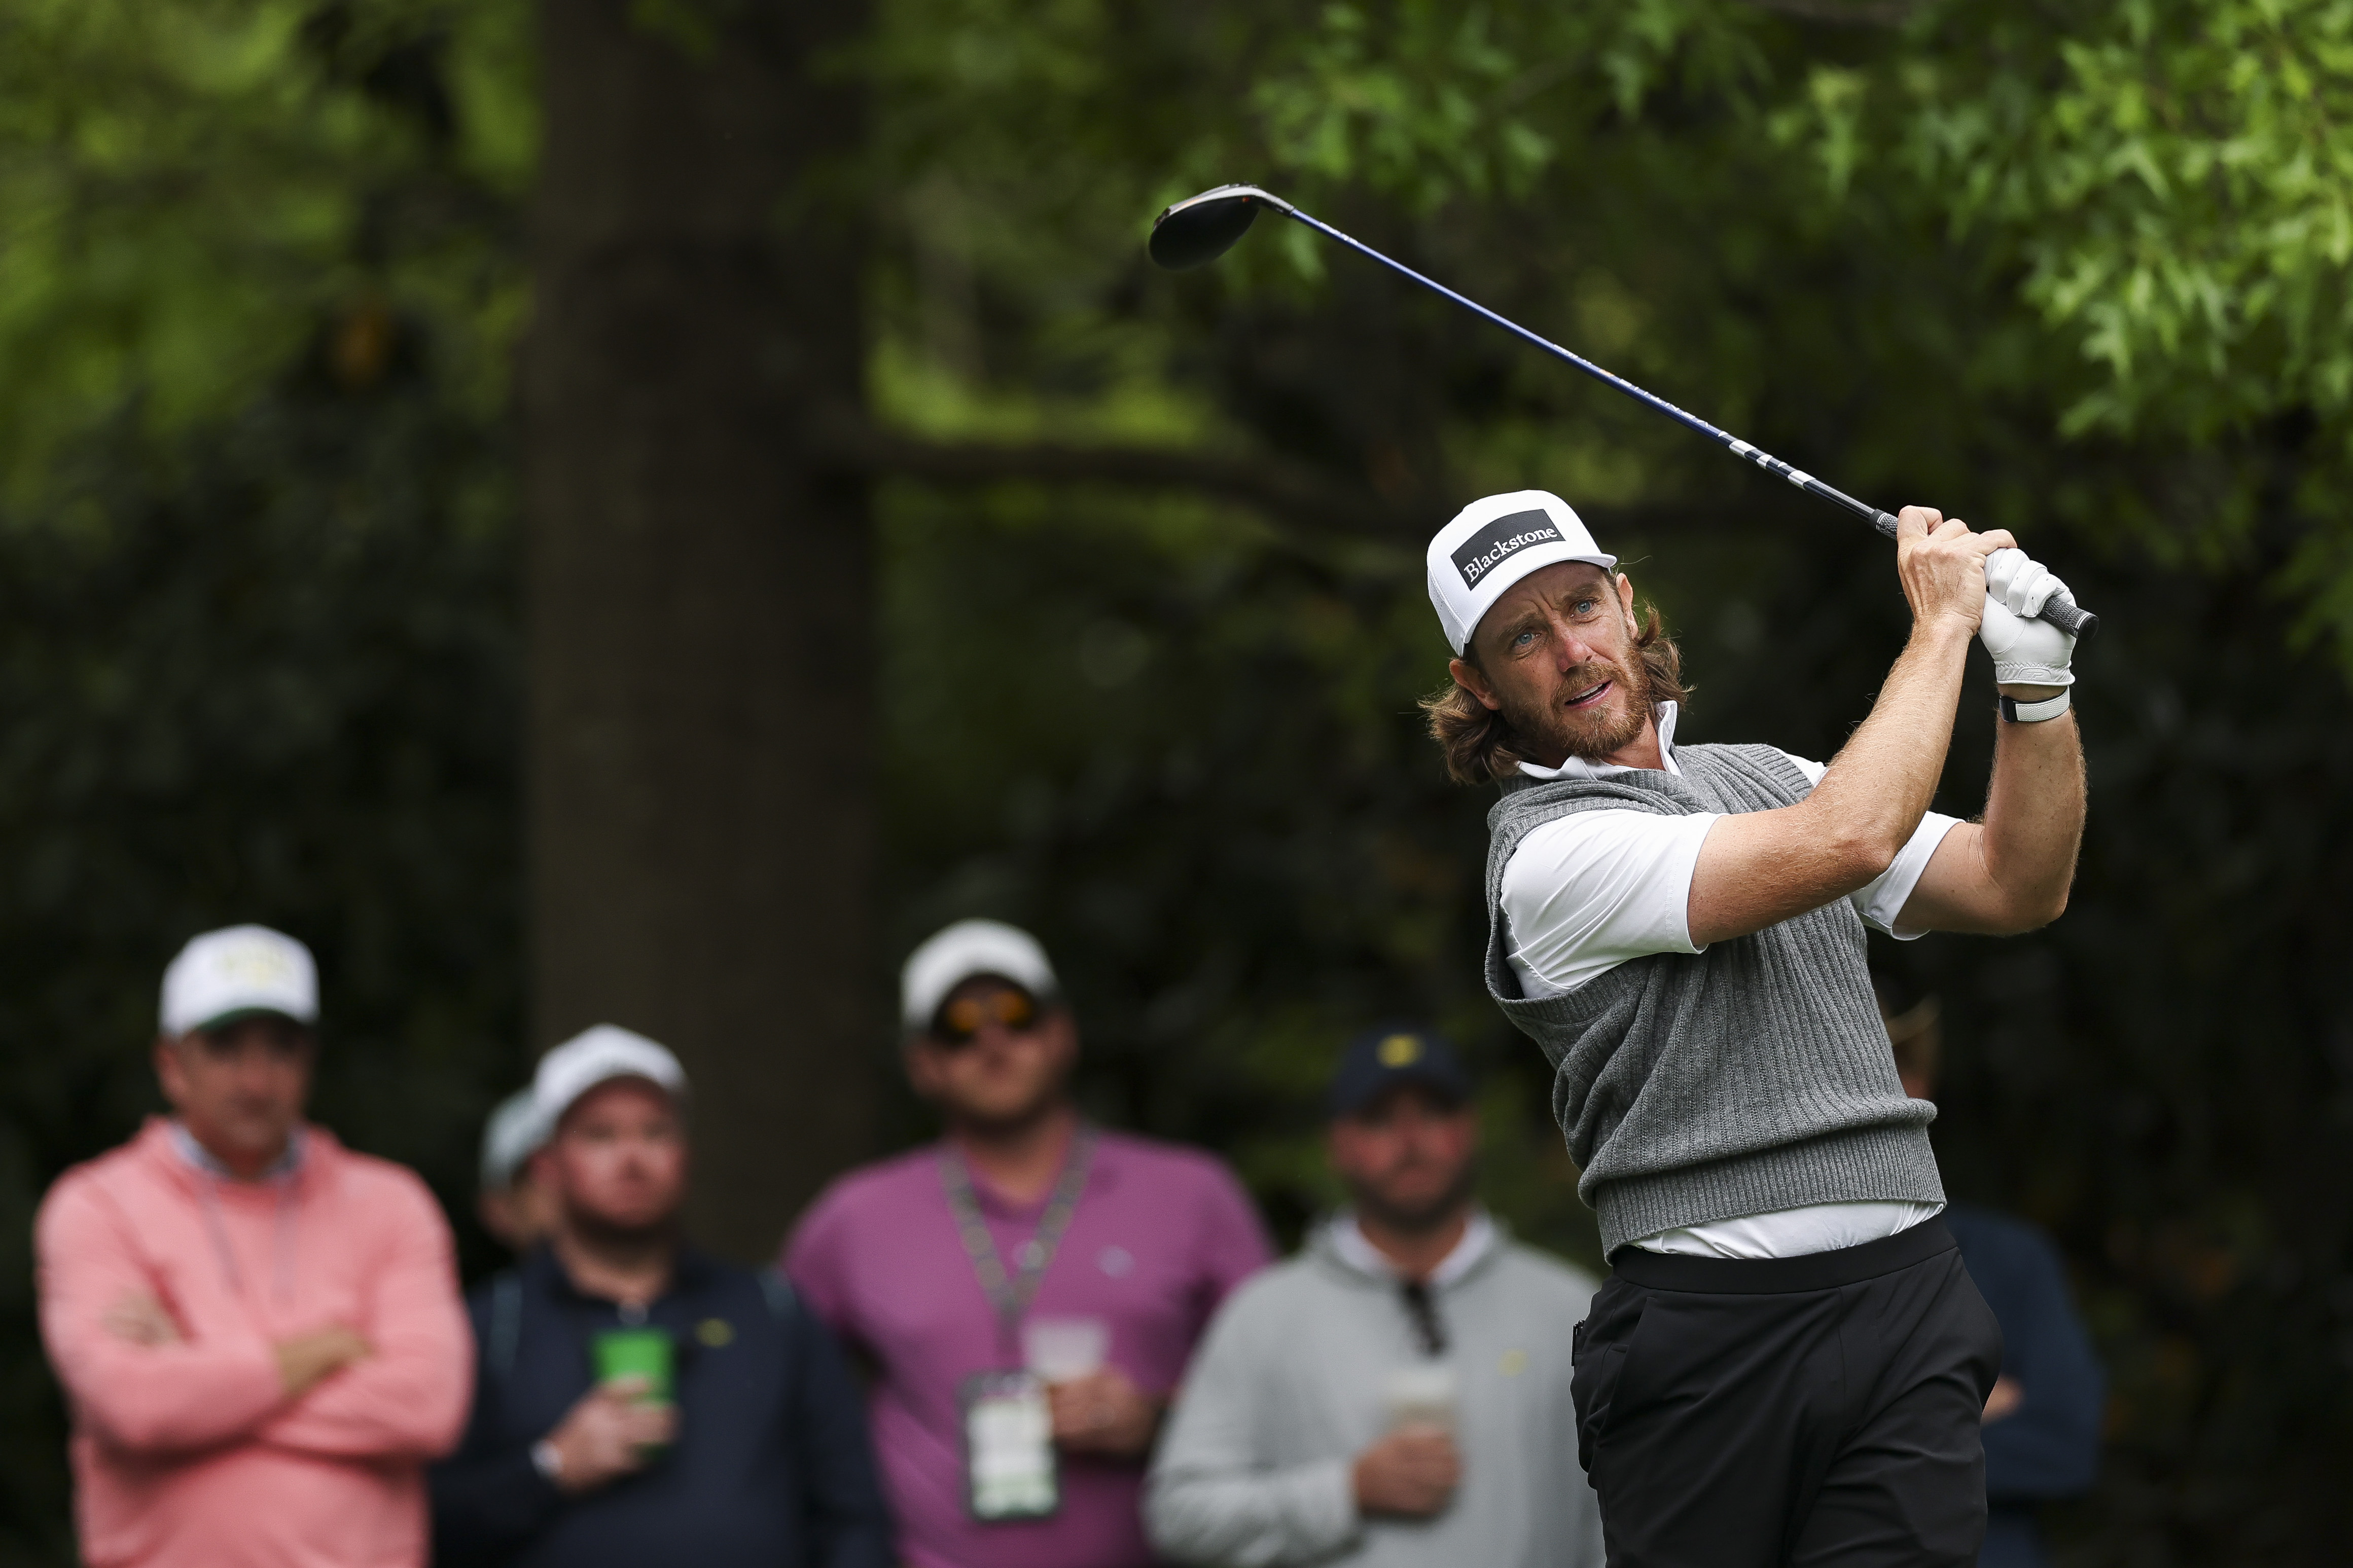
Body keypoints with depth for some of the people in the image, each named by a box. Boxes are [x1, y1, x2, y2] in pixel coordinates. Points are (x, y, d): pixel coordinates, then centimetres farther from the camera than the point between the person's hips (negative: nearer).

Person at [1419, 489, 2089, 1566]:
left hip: (1908, 1301, 5)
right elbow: (1846, 840, -15)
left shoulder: (1766, 779, 21)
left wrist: (2035, 678, 2)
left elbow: (2019, 889, 16)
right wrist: (1943, 623, -4)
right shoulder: (1548, 853, -5)